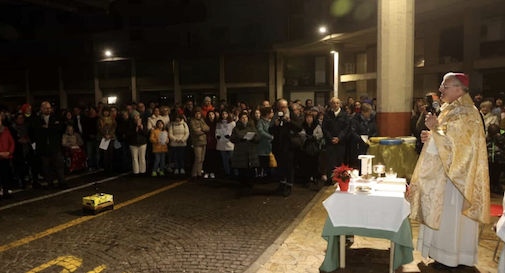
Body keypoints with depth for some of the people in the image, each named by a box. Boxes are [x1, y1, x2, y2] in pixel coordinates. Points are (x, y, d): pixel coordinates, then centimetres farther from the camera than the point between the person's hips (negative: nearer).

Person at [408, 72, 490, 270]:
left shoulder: (466, 114, -17)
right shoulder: (450, 110, 12)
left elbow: (457, 144, -24)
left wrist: (435, 127, -22)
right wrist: (430, 136, 2)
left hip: (453, 175, -9)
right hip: (442, 173, 10)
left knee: (450, 215, 0)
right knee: (441, 213, 15)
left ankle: (452, 256, 14)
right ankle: (442, 250, 27)